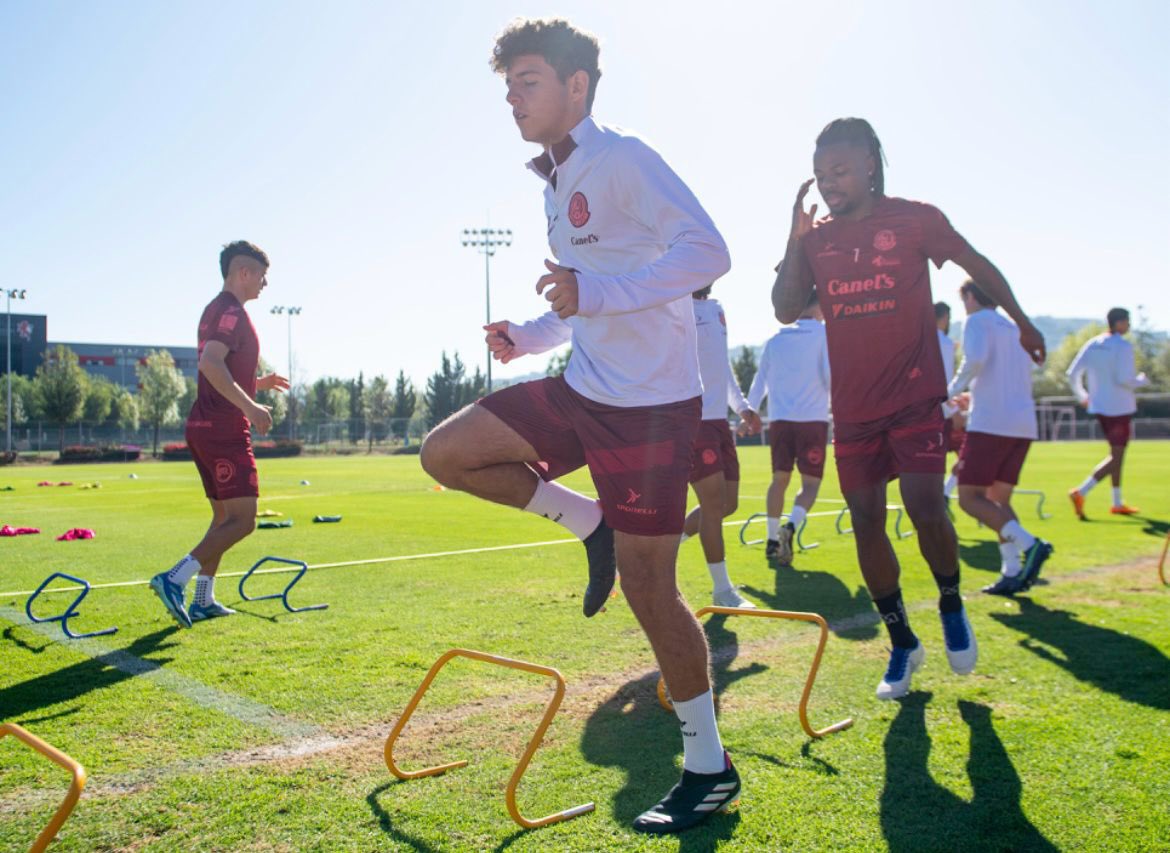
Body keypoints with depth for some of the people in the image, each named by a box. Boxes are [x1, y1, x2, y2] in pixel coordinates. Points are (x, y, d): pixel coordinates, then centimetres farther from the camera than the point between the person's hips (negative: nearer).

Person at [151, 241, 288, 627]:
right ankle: (174, 578, -16)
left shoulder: (216, 310, 20)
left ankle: (203, 601, 19)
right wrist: (251, 407, -29)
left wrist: (259, 383, 23)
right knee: (243, 519, -10)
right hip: (224, 431, -10)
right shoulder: (232, 311, -12)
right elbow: (210, 364, -28)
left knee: (224, 516, 16)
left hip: (204, 428, 10)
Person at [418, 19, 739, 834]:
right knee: (447, 451, 1)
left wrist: (593, 294, -31)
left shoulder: (623, 159, -11)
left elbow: (708, 251, -24)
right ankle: (590, 524, 13)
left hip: (649, 403, -8)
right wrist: (528, 335, 9)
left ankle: (710, 769, 15)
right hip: (584, 390, 8)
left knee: (648, 588, -3)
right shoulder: (557, 184, 17)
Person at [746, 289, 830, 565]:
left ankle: (773, 540, 12)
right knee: (810, 483, 1)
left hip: (780, 419, 4)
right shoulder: (824, 334, 0)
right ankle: (790, 527, -23)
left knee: (780, 479, 12)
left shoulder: (775, 339, 12)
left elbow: (759, 382, 16)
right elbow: (830, 376, -8)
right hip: (813, 419, -3)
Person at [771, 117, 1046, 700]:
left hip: (914, 397, -3)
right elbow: (786, 311, -4)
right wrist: (796, 239, -11)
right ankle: (902, 644, 21)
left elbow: (977, 264, 11)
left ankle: (951, 604, 16)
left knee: (925, 510, -16)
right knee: (866, 523, 4)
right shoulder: (815, 238, 5)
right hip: (853, 407, 4)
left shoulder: (916, 219, -3)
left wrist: (1021, 321, 20)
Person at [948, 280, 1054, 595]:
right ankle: (1012, 574, 3)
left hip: (990, 423, -8)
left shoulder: (978, 321, 0)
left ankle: (1029, 544, -21)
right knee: (999, 498, 13)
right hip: (1023, 424, 8)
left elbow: (975, 360, -21)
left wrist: (952, 389, -5)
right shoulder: (1014, 328, 23)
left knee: (969, 497, -5)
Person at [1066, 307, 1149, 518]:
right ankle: (1081, 492, -15)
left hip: (1099, 407, 8)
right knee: (1116, 458, -2)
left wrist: (1082, 396, 16)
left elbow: (1073, 373, 3)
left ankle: (1117, 503, 22)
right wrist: (1142, 380, -1)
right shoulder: (1123, 347, -14)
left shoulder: (1092, 345, 6)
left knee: (1117, 454, 18)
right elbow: (1124, 379, -21)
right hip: (1119, 408, -8)